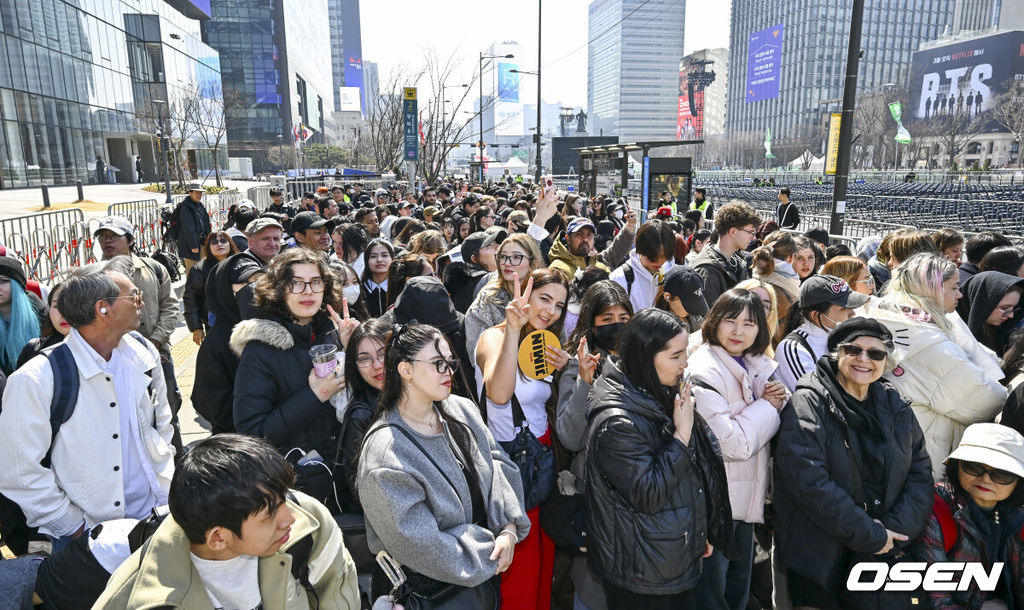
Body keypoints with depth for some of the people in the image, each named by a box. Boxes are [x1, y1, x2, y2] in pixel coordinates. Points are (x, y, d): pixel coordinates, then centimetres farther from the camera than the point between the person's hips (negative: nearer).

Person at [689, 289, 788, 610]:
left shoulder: (756, 366, 5)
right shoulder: (703, 372, -21)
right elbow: (733, 443, -26)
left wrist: (781, 399, -8)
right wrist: (766, 407, -13)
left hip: (745, 497, 8)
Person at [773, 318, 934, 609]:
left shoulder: (896, 407, 7)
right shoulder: (808, 404, -13)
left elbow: (920, 472, 6)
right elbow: (809, 481, -21)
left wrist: (897, 529, -9)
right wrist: (871, 536, -17)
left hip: (885, 553, 5)